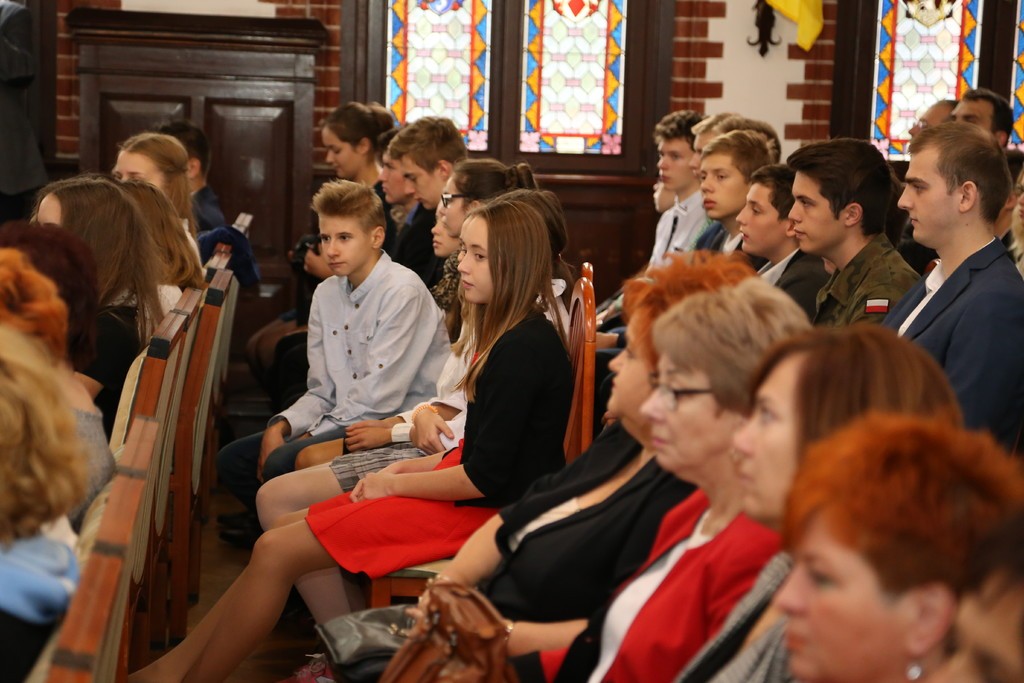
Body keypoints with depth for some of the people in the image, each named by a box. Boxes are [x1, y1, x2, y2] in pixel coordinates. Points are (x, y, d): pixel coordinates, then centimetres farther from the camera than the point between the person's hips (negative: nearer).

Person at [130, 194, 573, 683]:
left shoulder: (524, 349, -20)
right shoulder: (511, 336, 13)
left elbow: (485, 477, -21)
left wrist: (395, 484, -9)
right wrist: (405, 469, 6)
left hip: (481, 513, -10)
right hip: (469, 494, 10)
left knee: (277, 551, -10)